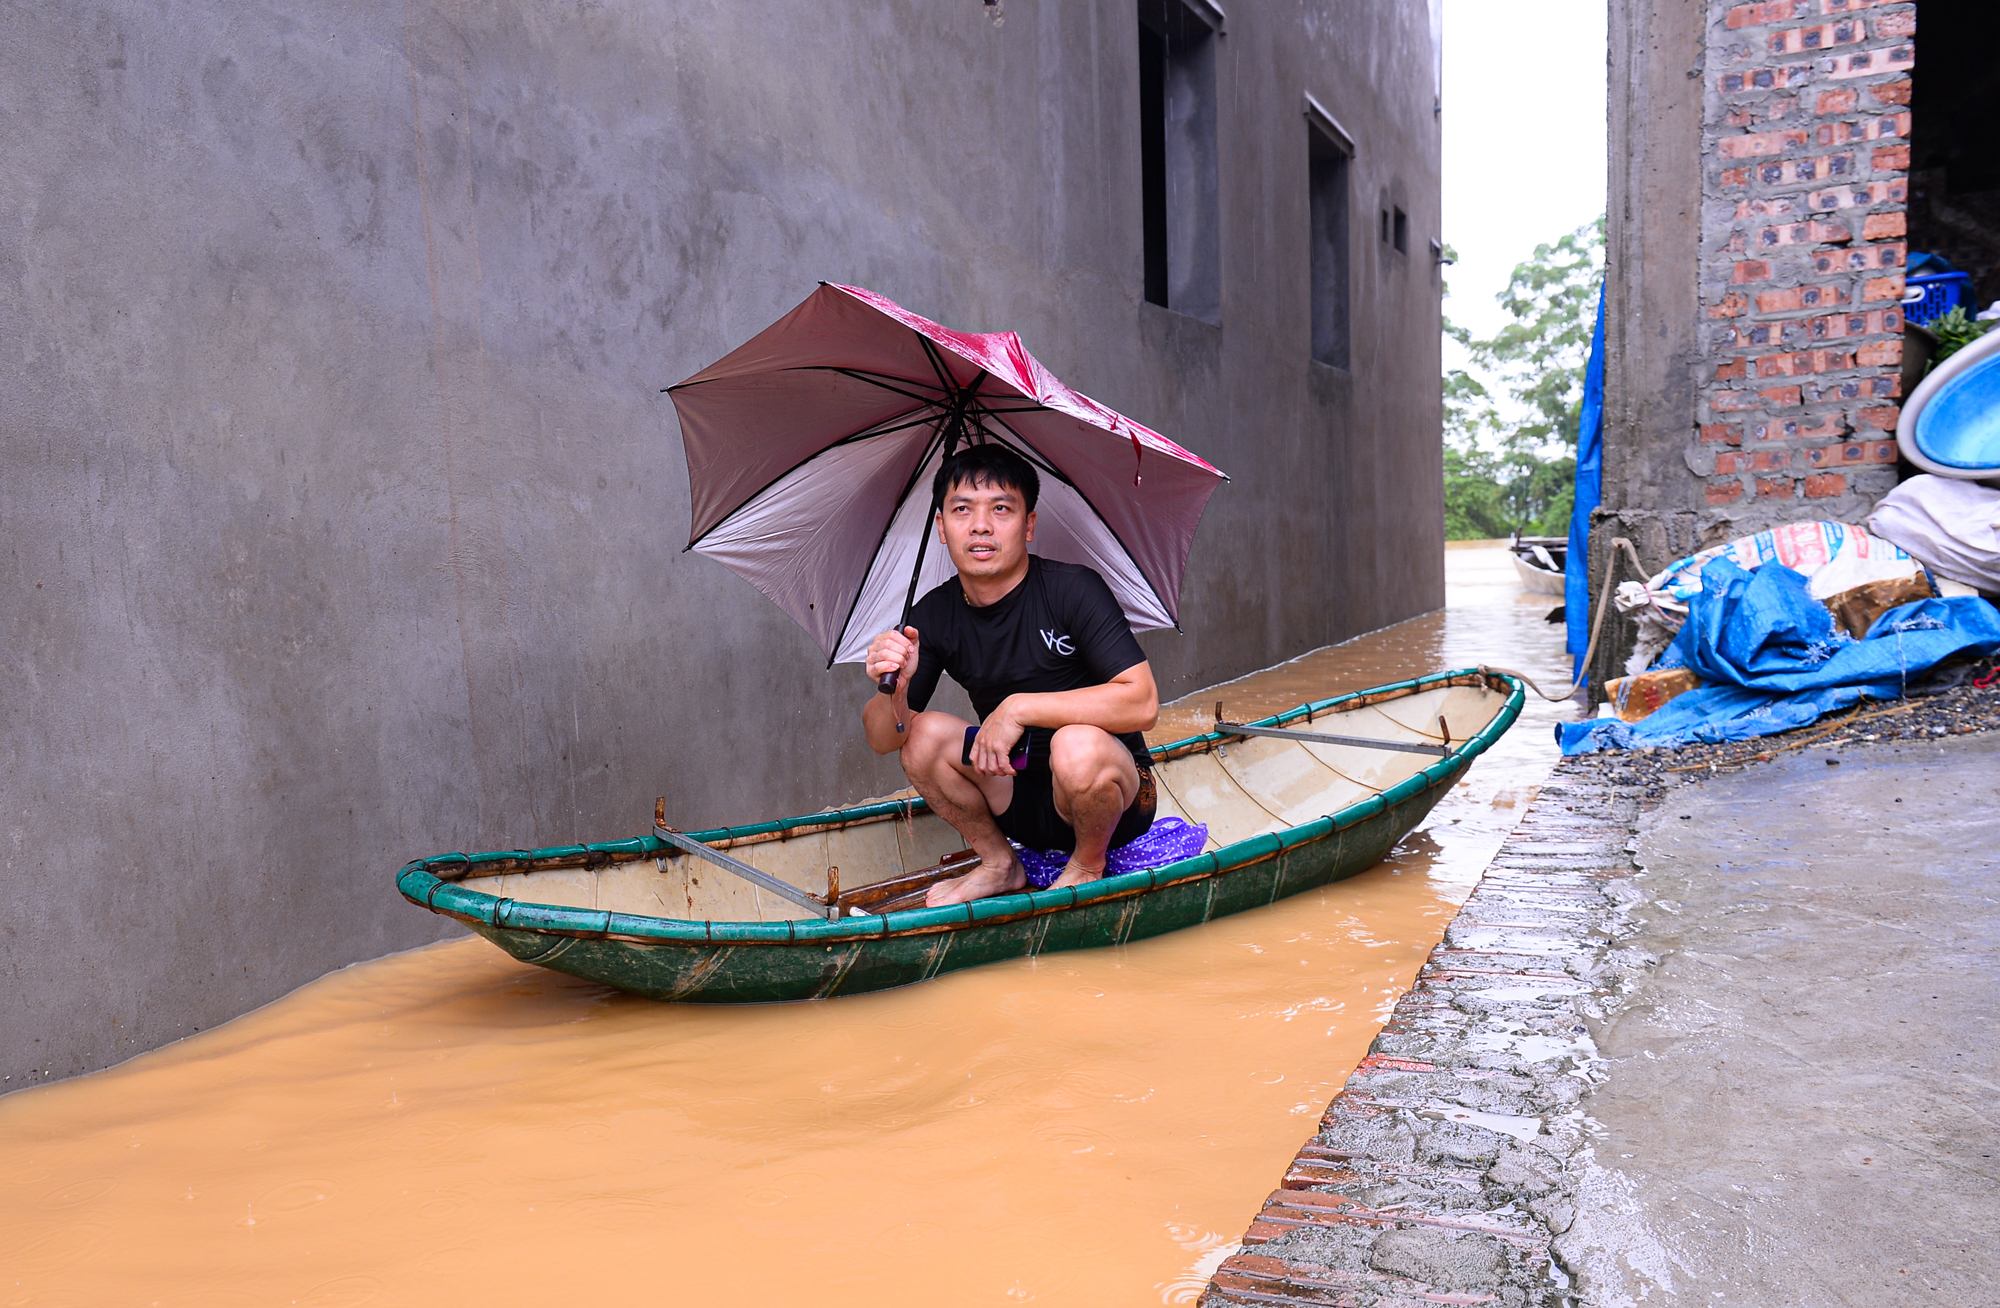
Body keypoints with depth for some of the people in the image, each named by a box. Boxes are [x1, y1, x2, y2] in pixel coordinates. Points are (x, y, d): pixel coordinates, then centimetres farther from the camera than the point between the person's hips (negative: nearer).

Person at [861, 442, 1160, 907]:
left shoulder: (1073, 589, -17)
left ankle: (1088, 864, -3)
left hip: (1115, 795, -4)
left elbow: (1142, 702, -27)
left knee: (1077, 745, -35)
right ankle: (1000, 864, 5)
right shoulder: (935, 615, -3)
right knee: (924, 733, -18)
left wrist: (1020, 708, -30)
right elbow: (882, 740, -4)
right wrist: (893, 690, -28)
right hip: (1018, 792, 4)